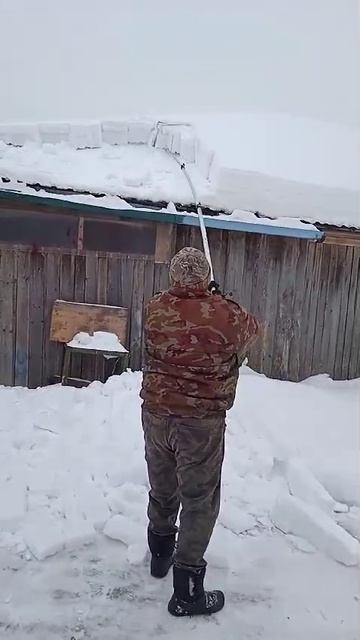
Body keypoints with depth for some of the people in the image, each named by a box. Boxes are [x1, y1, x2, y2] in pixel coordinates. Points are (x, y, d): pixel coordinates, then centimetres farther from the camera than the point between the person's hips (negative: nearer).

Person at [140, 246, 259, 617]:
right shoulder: (226, 315, -15)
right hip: (201, 421, -5)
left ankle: (160, 556, 45)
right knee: (199, 502, 8)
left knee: (162, 490, 23)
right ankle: (186, 592, 17)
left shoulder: (154, 309, -5)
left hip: (156, 413, 5)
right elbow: (251, 331, 7)